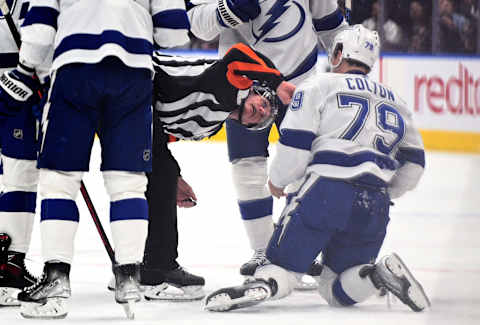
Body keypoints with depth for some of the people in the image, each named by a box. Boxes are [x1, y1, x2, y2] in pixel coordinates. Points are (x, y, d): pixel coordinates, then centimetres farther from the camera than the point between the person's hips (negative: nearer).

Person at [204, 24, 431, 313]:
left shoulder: (319, 86, 8)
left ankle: (264, 285, -36)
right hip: (374, 209, 4)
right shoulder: (394, 101, 24)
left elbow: (294, 144, -1)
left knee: (282, 264, -1)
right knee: (337, 290, 14)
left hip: (326, 191, -4)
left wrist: (278, 180, 18)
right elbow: (413, 162, 22)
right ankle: (382, 274, -16)